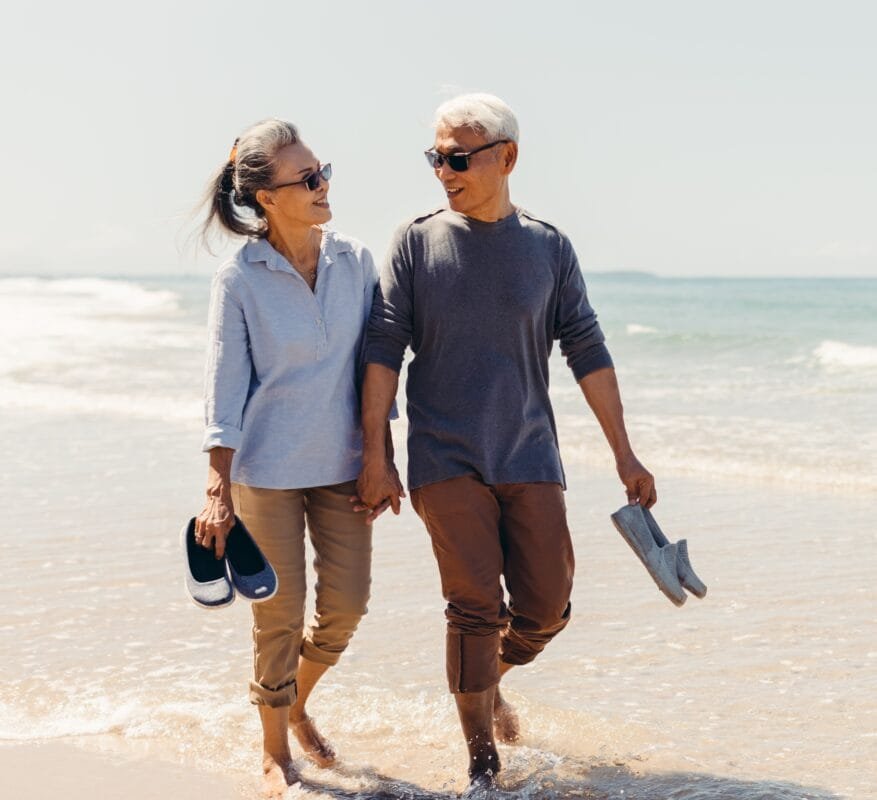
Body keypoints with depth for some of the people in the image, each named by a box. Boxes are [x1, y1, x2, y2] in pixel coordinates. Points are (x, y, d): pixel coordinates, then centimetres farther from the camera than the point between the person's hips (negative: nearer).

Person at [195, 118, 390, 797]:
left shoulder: (355, 262, 0)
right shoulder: (240, 279, -10)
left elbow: (374, 364, 6)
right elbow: (225, 388, -9)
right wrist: (219, 490, -13)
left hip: (343, 464, 4)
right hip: (268, 468, -3)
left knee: (347, 603, 6)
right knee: (280, 615, 3)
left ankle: (297, 704, 34)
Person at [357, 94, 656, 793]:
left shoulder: (549, 248, 5)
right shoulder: (418, 243, 1)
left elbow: (587, 352, 7)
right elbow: (384, 347, -1)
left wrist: (625, 454, 5)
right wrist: (375, 454, -7)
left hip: (529, 455, 2)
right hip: (446, 460, -2)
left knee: (546, 609, 3)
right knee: (476, 608, -6)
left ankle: (491, 680, 35)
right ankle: (482, 762, 7)